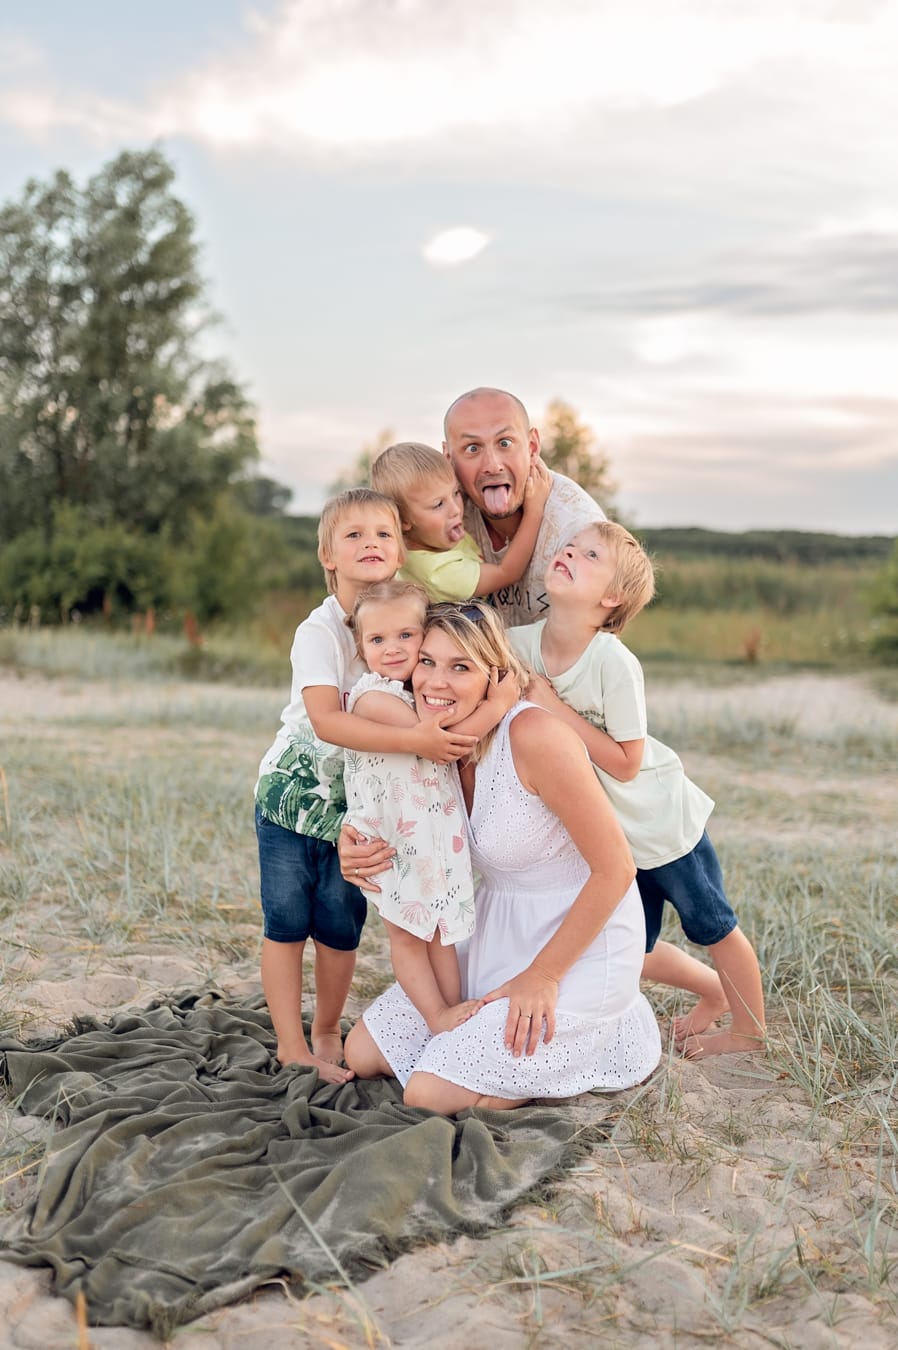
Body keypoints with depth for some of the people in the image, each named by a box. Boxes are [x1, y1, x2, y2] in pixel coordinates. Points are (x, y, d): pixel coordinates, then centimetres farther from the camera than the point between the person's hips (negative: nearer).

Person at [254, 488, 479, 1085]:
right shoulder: (319, 631, -19)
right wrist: (413, 739, -40)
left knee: (341, 923, 5)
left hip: (357, 801, 3)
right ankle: (292, 1047, 10)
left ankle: (327, 1034, 24)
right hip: (294, 790, -3)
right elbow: (325, 720, -32)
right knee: (287, 919, -1)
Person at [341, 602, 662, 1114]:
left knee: (431, 1094, -12)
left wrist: (542, 975, -16)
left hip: (578, 951, -8)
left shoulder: (534, 735, -26)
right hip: (495, 938, 8)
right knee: (363, 1053, 8)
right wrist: (357, 848, -11)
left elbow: (616, 869, -22)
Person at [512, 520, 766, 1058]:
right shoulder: (519, 642, -13)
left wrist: (555, 706, -28)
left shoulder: (615, 663, -28)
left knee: (712, 926, 13)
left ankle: (751, 1030, 36)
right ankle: (714, 994, 43)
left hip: (661, 819, -6)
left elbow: (625, 764, -24)